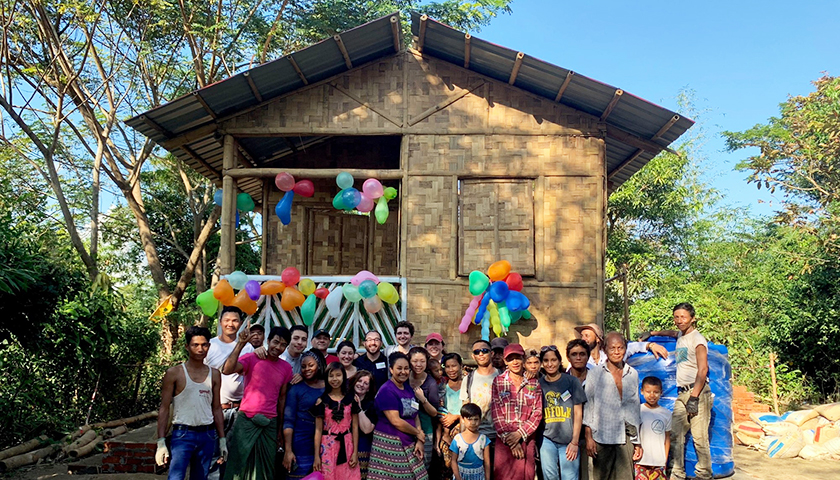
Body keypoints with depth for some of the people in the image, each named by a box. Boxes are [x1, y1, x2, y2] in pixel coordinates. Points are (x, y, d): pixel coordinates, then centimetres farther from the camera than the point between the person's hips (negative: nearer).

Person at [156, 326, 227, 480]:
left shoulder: (214, 374, 8)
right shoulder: (174, 373, -2)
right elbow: (164, 409, -2)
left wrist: (222, 440, 9)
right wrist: (161, 442, -9)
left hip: (207, 435, 4)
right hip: (183, 434, -4)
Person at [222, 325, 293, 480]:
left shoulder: (286, 368, 7)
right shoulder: (251, 358, -5)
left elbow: (282, 398, 12)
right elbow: (227, 370, -22)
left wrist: (280, 428, 13)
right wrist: (241, 343, -29)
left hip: (270, 424, 4)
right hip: (246, 421, -4)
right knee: (239, 463, 2)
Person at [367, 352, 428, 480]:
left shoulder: (409, 388, 12)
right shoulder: (386, 391, -12)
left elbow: (415, 416, 12)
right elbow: (396, 421, -17)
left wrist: (419, 441, 0)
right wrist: (418, 433, -6)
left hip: (409, 445, 7)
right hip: (389, 444, -7)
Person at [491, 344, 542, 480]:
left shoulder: (533, 384, 8)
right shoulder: (498, 382, 4)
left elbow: (537, 413, 2)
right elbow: (496, 414, -2)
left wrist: (520, 434, -10)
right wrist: (509, 439, -9)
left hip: (527, 438, 1)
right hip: (504, 439, -1)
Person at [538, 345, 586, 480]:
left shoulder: (571, 381, 0)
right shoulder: (538, 384, 5)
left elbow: (578, 413, 1)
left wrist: (575, 442, -3)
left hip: (569, 440, -1)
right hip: (546, 439, 1)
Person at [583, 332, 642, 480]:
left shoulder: (633, 374, 11)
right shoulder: (595, 373, 1)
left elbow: (635, 408, 16)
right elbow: (588, 406, 2)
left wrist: (637, 441, 15)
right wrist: (588, 437, -5)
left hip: (626, 437, 2)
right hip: (602, 437, -2)